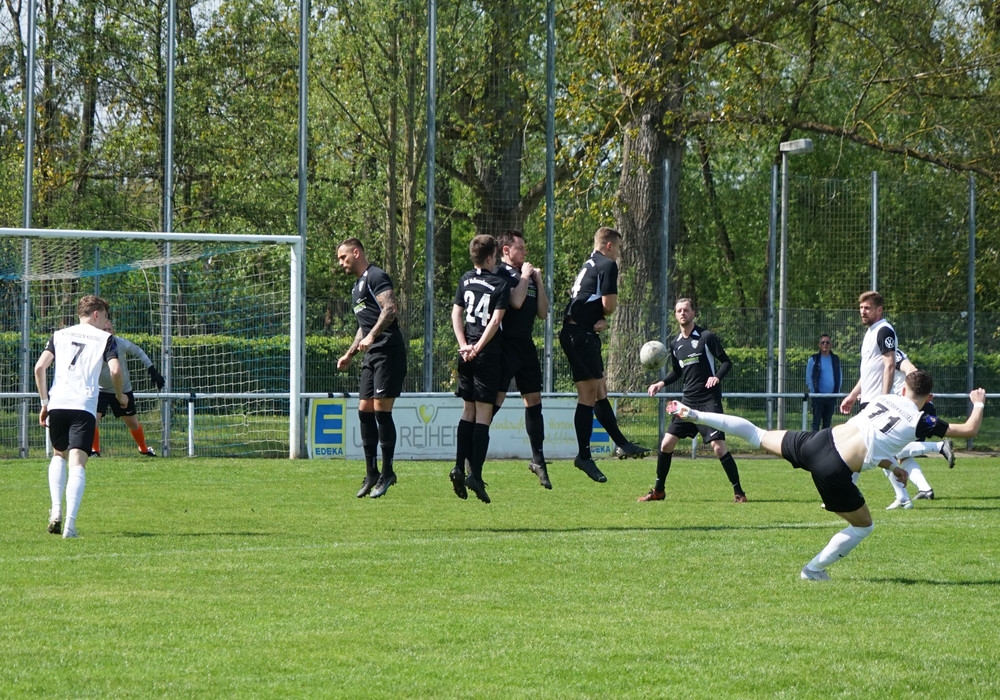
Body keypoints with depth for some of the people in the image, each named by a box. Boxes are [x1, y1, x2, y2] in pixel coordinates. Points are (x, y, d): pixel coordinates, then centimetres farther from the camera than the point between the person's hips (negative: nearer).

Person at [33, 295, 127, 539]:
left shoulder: (59, 335, 17)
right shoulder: (105, 338, 10)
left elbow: (40, 367, 5)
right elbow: (115, 370, -4)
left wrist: (44, 402, 12)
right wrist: (120, 396, 14)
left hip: (57, 404, 3)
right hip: (84, 406, -3)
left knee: (59, 455, 24)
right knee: (77, 463, -6)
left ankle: (56, 510, 7)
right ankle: (70, 522, -19)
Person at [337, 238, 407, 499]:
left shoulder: (375, 277, -7)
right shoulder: (357, 287, 24)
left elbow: (390, 309, -21)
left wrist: (372, 336, -29)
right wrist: (349, 354, 29)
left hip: (388, 351, -10)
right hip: (371, 355, 10)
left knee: (381, 410, -10)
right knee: (364, 410, 5)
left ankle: (387, 473, -5)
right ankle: (371, 474, 10)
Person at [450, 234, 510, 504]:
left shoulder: (466, 279, 10)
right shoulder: (500, 284, -6)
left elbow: (456, 313, 8)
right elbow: (495, 321, -13)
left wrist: (464, 345, 2)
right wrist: (478, 348, -10)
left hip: (467, 354, 5)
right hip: (489, 356, -5)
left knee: (468, 411, 14)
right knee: (483, 414, -4)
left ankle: (459, 468, 5)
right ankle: (475, 474, -10)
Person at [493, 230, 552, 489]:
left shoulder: (529, 275, 18)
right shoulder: (500, 274, -7)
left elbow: (543, 312, 15)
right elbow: (516, 301, -21)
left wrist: (538, 281, 7)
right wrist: (525, 277, -8)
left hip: (526, 345, 8)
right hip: (506, 344, -8)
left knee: (534, 401, 10)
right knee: (495, 400, -12)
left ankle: (538, 459, 19)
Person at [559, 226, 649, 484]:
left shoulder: (589, 266, 21)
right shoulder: (607, 265, -8)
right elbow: (609, 303, -16)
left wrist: (601, 320, -2)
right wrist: (604, 316, 7)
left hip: (576, 334, 10)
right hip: (582, 335, -10)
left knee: (600, 391, 16)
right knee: (588, 396, -8)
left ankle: (621, 444, 25)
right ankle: (583, 456, -7)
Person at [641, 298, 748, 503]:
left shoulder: (706, 337, -7)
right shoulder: (675, 344, 10)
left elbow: (726, 362, -5)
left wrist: (717, 377, -23)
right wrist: (662, 383, 7)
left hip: (709, 400, -6)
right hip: (688, 401, 6)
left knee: (718, 446, -14)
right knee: (666, 443, 1)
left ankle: (738, 492, -5)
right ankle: (658, 490, 16)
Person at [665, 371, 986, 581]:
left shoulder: (884, 399, 16)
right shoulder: (920, 421, 0)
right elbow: (969, 430, 7)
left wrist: (889, 465, 37)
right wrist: (978, 405, 26)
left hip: (820, 440, 5)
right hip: (835, 473, -5)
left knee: (758, 436, 24)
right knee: (863, 525, 17)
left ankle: (693, 414, 20)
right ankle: (814, 570, 19)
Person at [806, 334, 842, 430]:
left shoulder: (835, 359, 11)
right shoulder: (814, 359, 1)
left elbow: (839, 377, 15)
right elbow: (809, 377, 0)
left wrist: (837, 392, 5)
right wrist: (813, 392, -8)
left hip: (831, 396, 3)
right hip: (818, 396, -3)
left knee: (827, 422, 7)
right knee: (816, 421, -6)